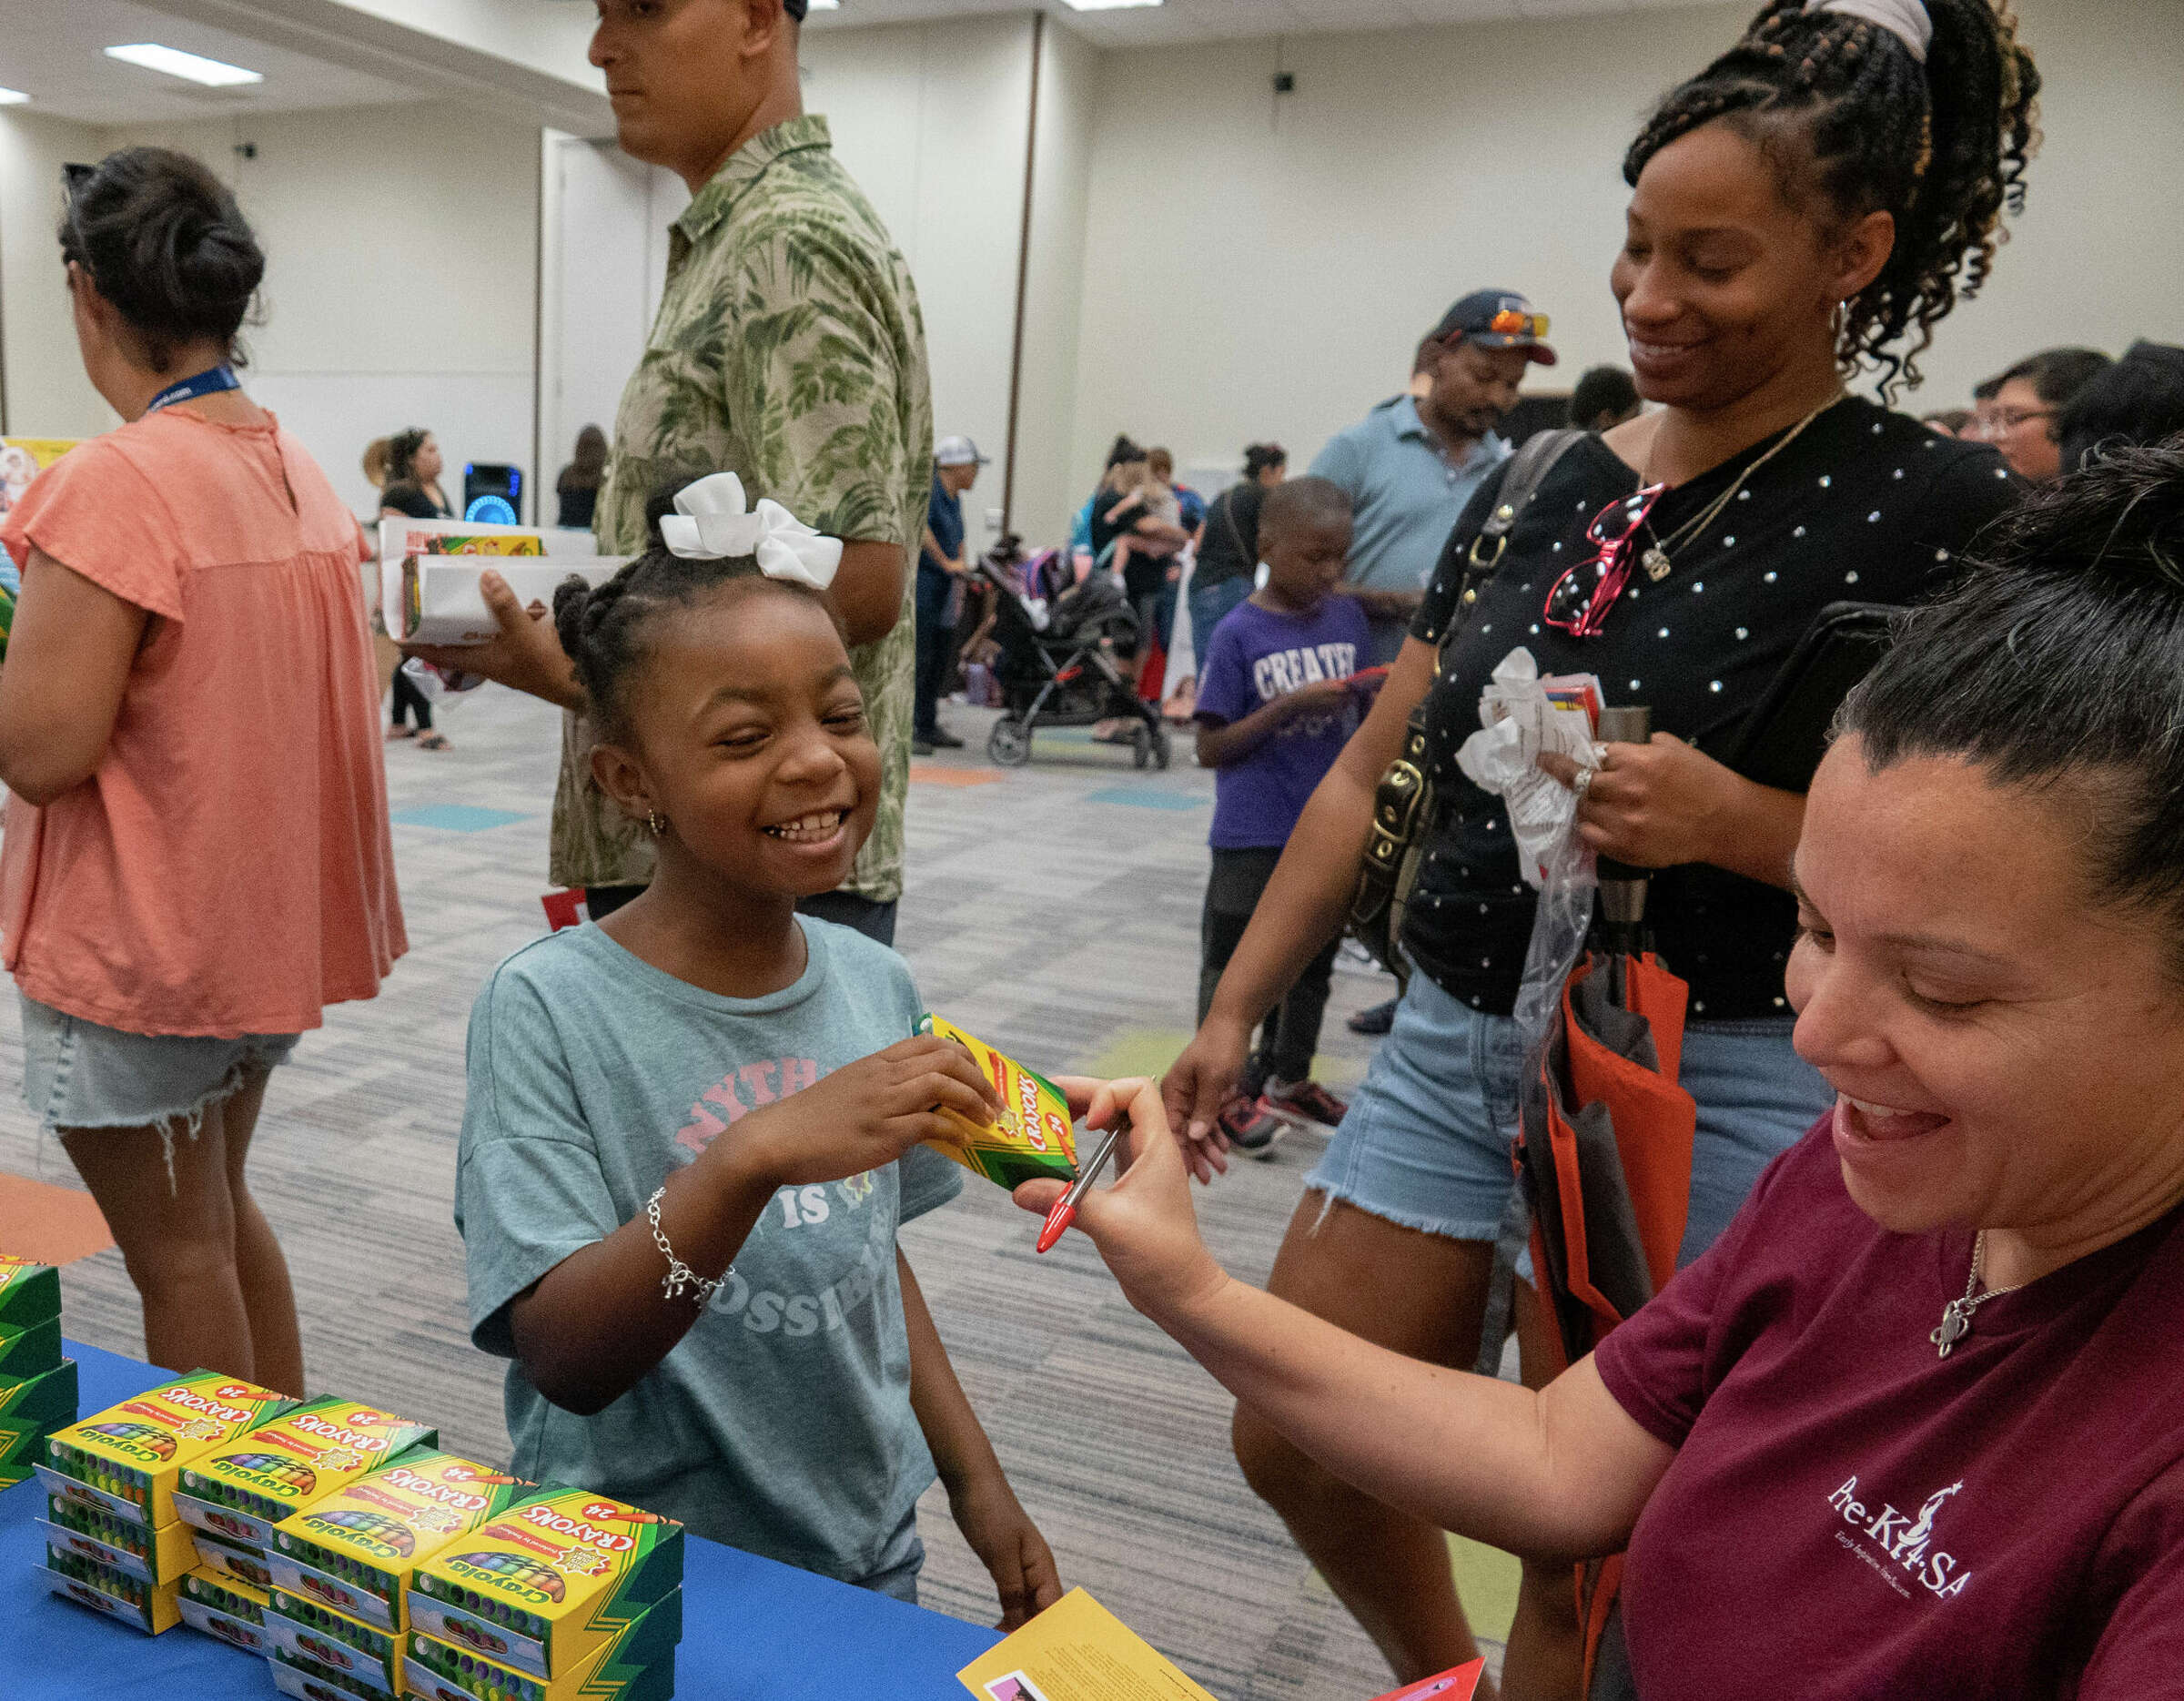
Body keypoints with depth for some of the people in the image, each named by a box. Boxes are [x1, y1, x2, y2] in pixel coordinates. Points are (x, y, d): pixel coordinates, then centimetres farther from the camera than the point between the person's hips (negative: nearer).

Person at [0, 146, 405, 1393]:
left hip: (139, 944, -8)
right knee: (221, 1210, 23)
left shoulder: (113, 483, -21)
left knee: (179, 1254, 9)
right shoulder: (304, 473, 4)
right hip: (268, 919, 8)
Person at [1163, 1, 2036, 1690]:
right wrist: (1233, 1015, 6)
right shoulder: (1541, 491, 6)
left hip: (1713, 1089, -5)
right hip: (1454, 1043, 6)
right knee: (1293, 1442, 13)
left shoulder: (1946, 515, -10)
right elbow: (1371, 777, 9)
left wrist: (1734, 820, -27)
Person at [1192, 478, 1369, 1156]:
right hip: (1253, 837, -6)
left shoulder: (1348, 618, 3)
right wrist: (1290, 707, -21)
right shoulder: (1238, 634, -12)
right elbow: (1211, 748, -12)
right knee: (1233, 960, 7)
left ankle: (1289, 1080, 37)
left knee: (1314, 959, 19)